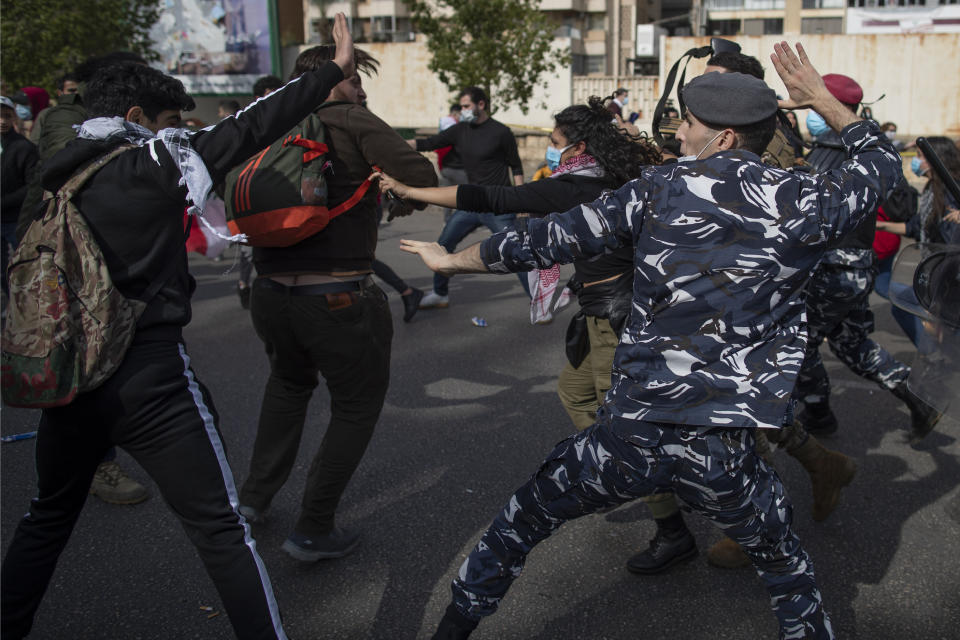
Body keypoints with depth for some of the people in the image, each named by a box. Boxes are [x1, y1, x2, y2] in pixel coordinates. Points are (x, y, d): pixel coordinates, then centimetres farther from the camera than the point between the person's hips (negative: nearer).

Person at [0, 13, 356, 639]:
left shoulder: (56, 179, 10)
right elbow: (249, 129, -7)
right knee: (221, 528, 0)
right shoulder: (153, 160, -7)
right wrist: (334, 71, -2)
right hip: (149, 379, -6)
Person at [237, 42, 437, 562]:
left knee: (289, 382, 33)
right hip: (337, 299, -6)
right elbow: (424, 178, -14)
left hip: (270, 294, 6)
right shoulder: (354, 123, -5)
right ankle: (313, 531, 17)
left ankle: (254, 498, 35)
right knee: (357, 407, 14)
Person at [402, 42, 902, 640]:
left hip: (631, 435, 0)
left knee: (520, 523, 24)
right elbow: (883, 162, 19)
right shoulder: (803, 204, -2)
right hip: (723, 455, 1)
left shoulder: (661, 189, -2)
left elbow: (553, 239, 4)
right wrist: (820, 97, 27)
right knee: (789, 570, 28)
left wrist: (452, 260, 18)